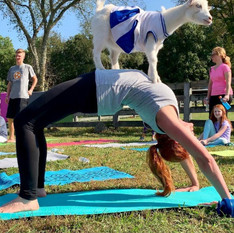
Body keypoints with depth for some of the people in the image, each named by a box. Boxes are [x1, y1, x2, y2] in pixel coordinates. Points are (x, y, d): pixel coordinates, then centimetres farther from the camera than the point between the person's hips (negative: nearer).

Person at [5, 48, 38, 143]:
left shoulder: (27, 67, 4)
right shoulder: (12, 69, 16)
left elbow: (35, 79, 11)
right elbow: (10, 83, 19)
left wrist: (31, 90, 0)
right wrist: (7, 96, 14)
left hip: (23, 96, -5)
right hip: (12, 97, 5)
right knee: (9, 118, 4)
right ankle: (11, 137, 15)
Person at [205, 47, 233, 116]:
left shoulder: (225, 67, -4)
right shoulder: (212, 69, 15)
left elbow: (228, 83, -11)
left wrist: (227, 95, -24)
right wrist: (208, 97, 14)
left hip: (223, 95, -6)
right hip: (213, 96, 6)